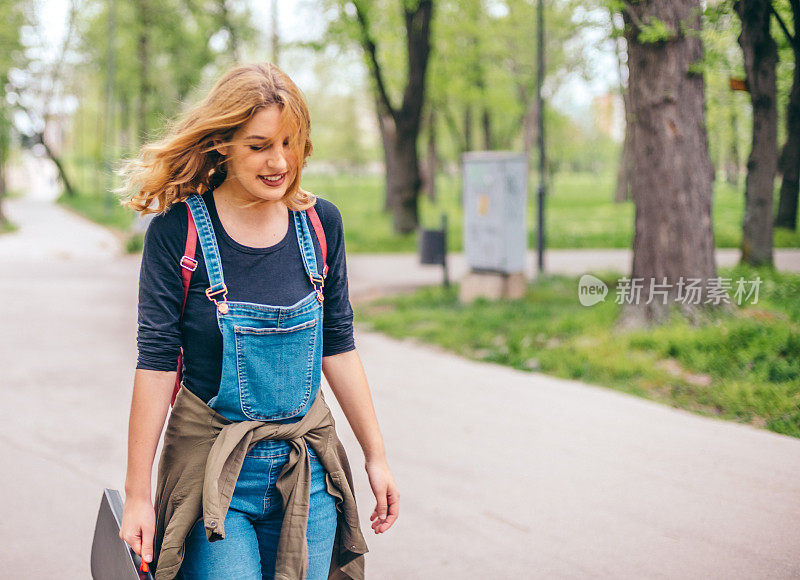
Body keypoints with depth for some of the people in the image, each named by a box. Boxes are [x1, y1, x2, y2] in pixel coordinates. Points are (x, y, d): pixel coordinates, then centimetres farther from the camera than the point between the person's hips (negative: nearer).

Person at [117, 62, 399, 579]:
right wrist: (138, 493, -9)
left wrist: (376, 456, 9)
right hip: (213, 469, -3)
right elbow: (157, 362, -9)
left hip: (308, 468, 4)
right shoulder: (178, 231, -10)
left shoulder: (320, 224, 1)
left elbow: (338, 348, 9)